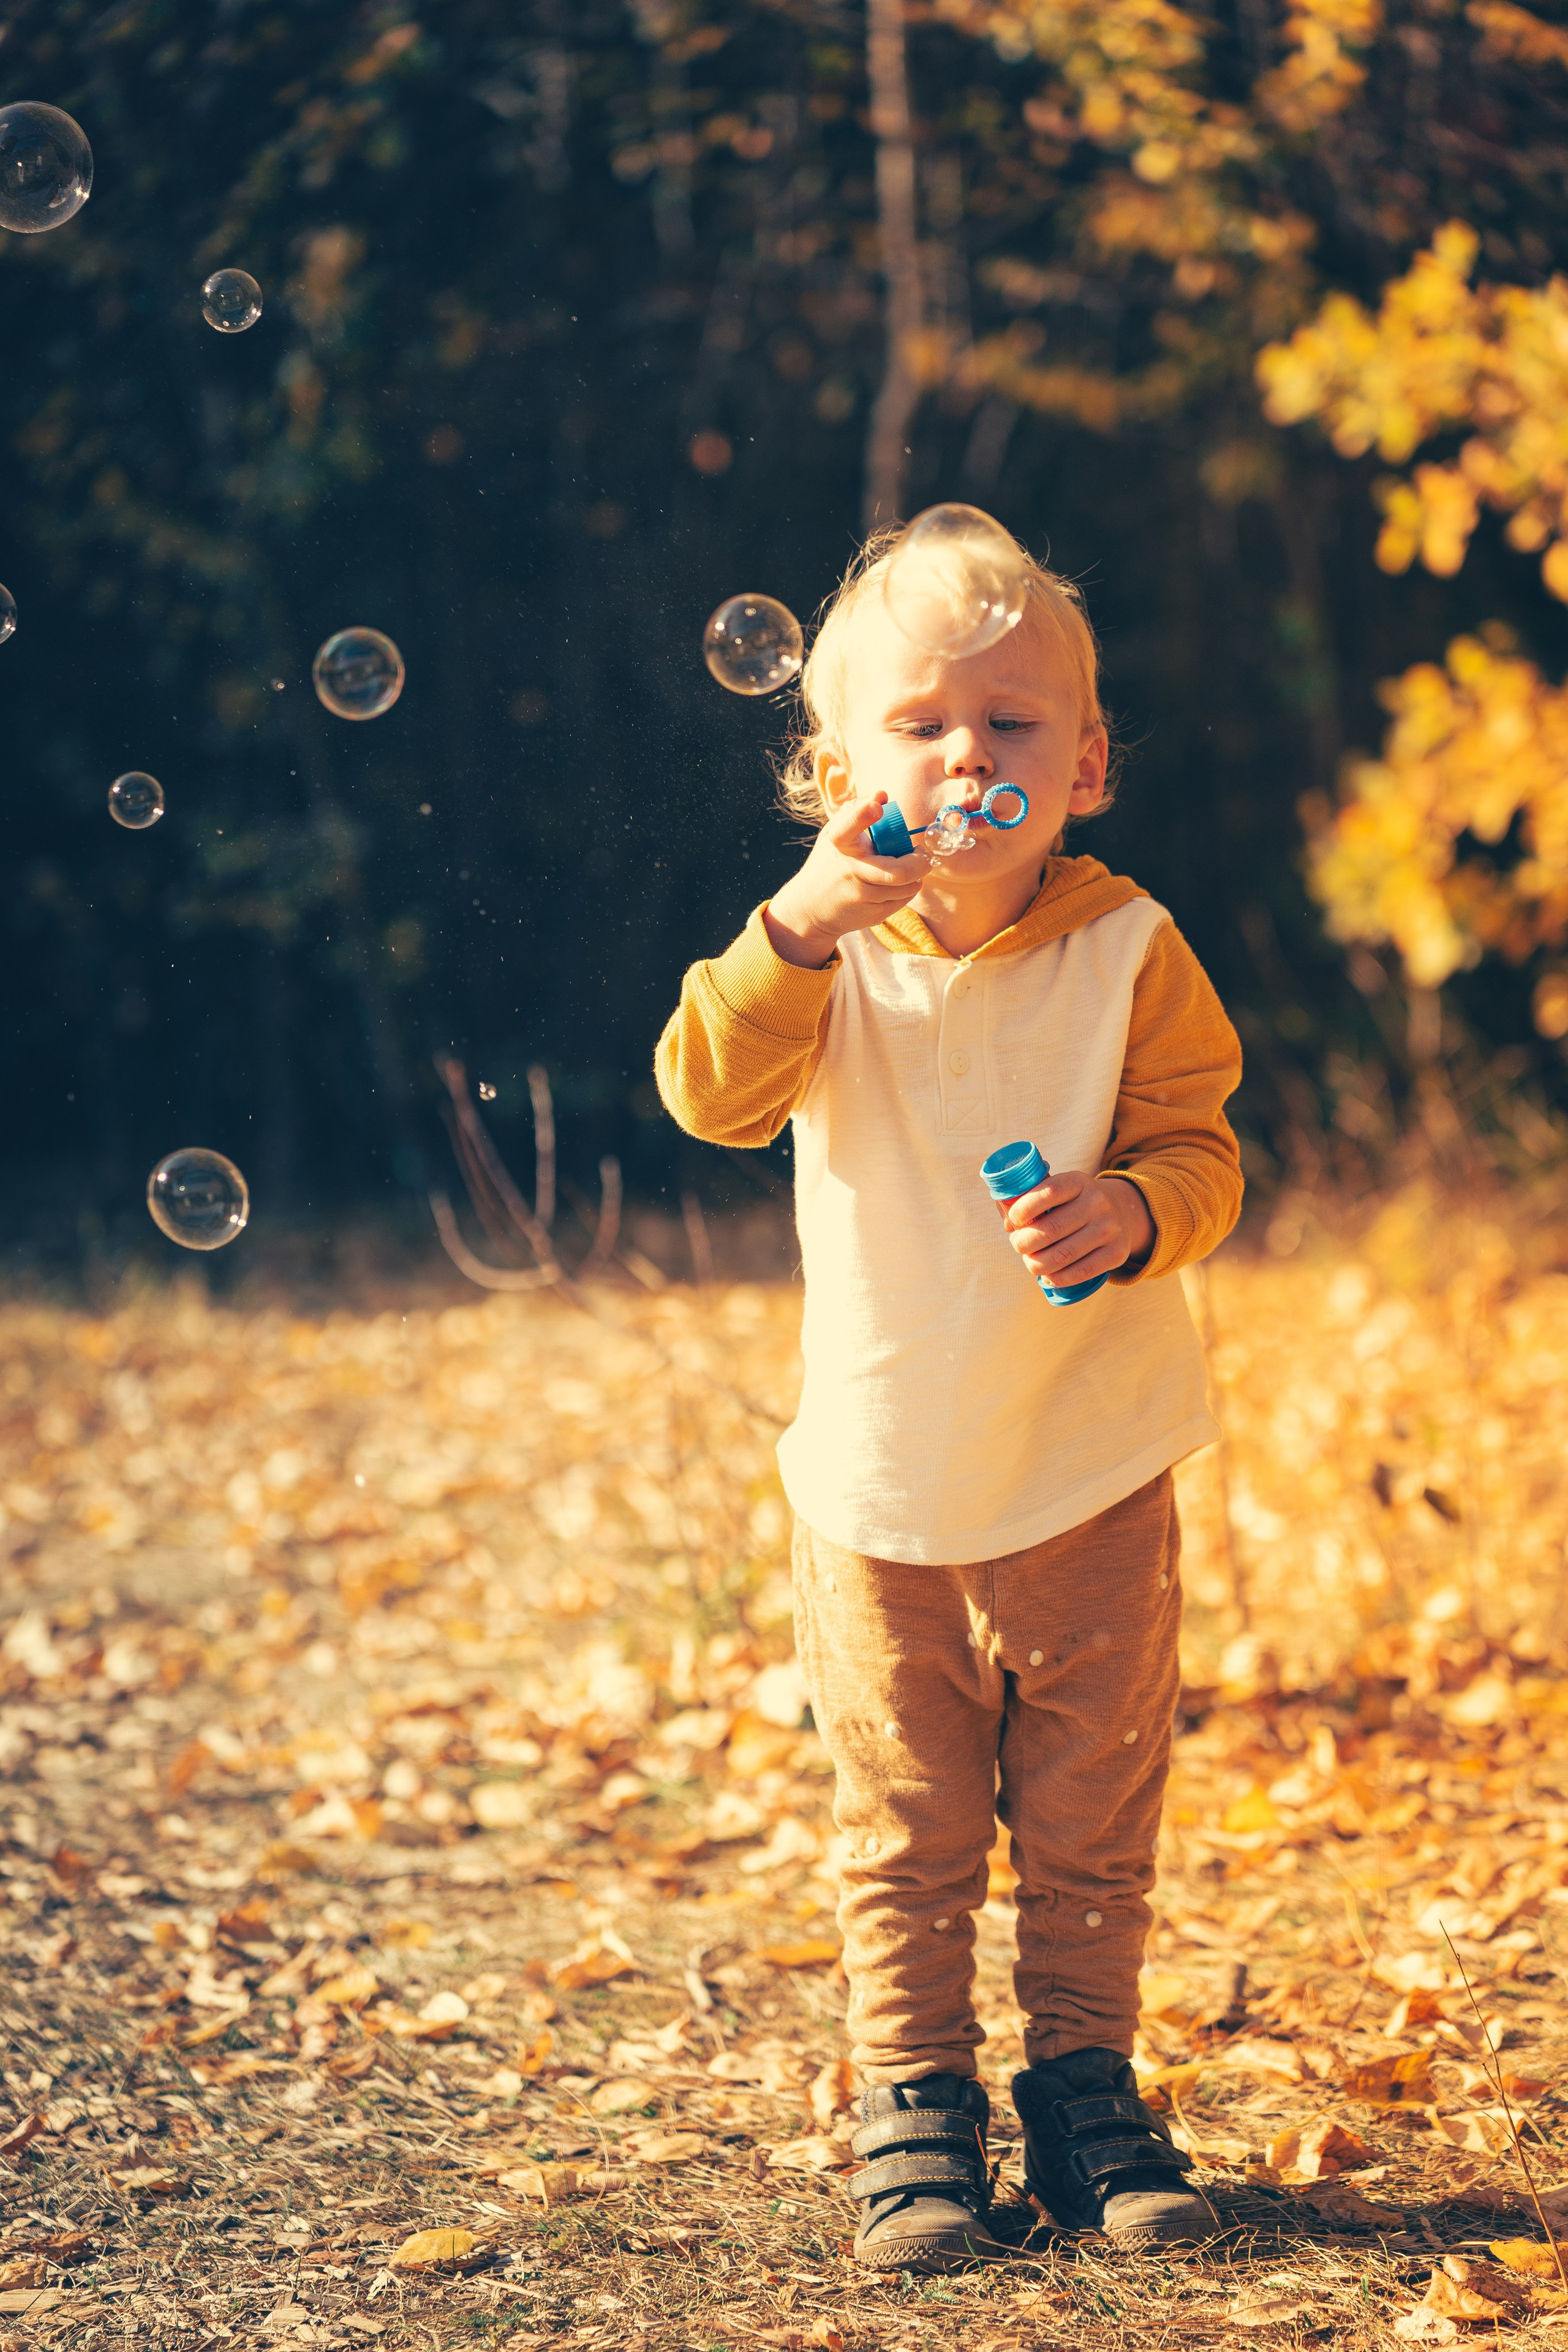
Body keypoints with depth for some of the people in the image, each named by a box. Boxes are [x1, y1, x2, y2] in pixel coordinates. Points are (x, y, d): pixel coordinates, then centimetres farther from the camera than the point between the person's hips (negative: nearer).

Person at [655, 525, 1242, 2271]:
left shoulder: (1126, 954, -8)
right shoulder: (827, 956, -6)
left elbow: (1199, 1149, -7)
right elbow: (711, 1095, -20)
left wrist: (1130, 1214, -30)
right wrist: (806, 923, -33)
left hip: (1088, 1475, 0)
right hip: (883, 1483, 0)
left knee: (1090, 1823, 11)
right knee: (905, 1835, 9)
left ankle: (1085, 2083, 26)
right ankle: (913, 2107, 20)